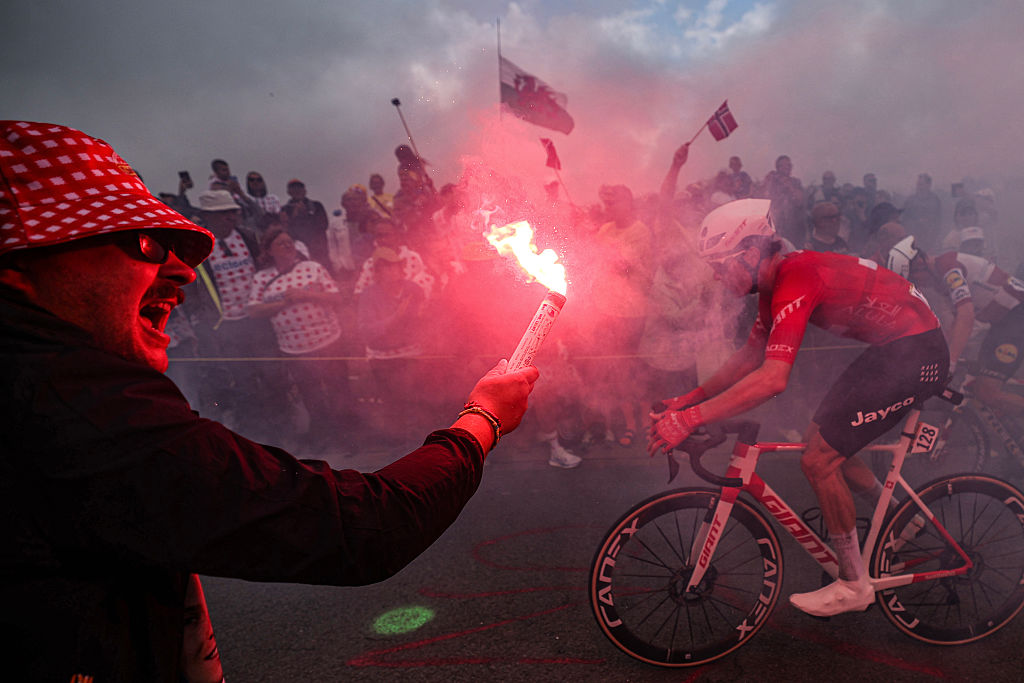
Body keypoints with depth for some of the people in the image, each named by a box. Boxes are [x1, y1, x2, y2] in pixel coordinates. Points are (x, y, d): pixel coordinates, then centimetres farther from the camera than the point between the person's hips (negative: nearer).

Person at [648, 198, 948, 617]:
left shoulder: (795, 281, -25)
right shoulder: (776, 282, 6)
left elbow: (773, 378, -35)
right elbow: (750, 356, 13)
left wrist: (689, 419, -34)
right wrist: (689, 398, 6)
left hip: (915, 354, -10)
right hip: (892, 348, 10)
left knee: (818, 459, -10)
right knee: (824, 443, 13)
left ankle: (854, 585, 6)